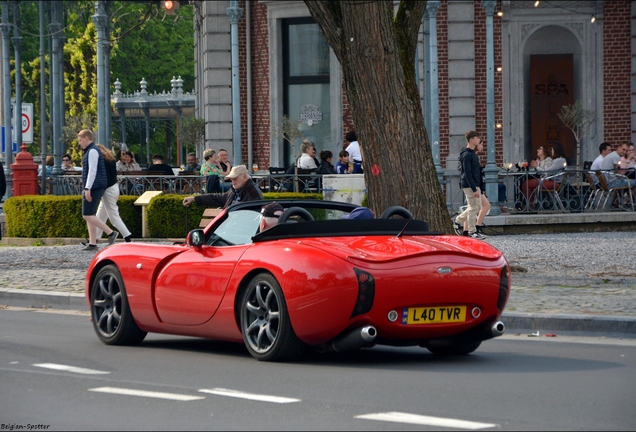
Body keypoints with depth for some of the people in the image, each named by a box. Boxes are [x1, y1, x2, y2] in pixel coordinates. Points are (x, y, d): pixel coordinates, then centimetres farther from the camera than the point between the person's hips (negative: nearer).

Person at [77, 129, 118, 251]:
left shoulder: (92, 151, -12)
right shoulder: (90, 151, 21)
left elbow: (92, 171, -19)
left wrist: (87, 189, -23)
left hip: (95, 187, -10)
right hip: (93, 188, 10)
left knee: (87, 215, -13)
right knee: (89, 215, 9)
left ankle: (111, 233, -12)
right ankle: (92, 243, 8)